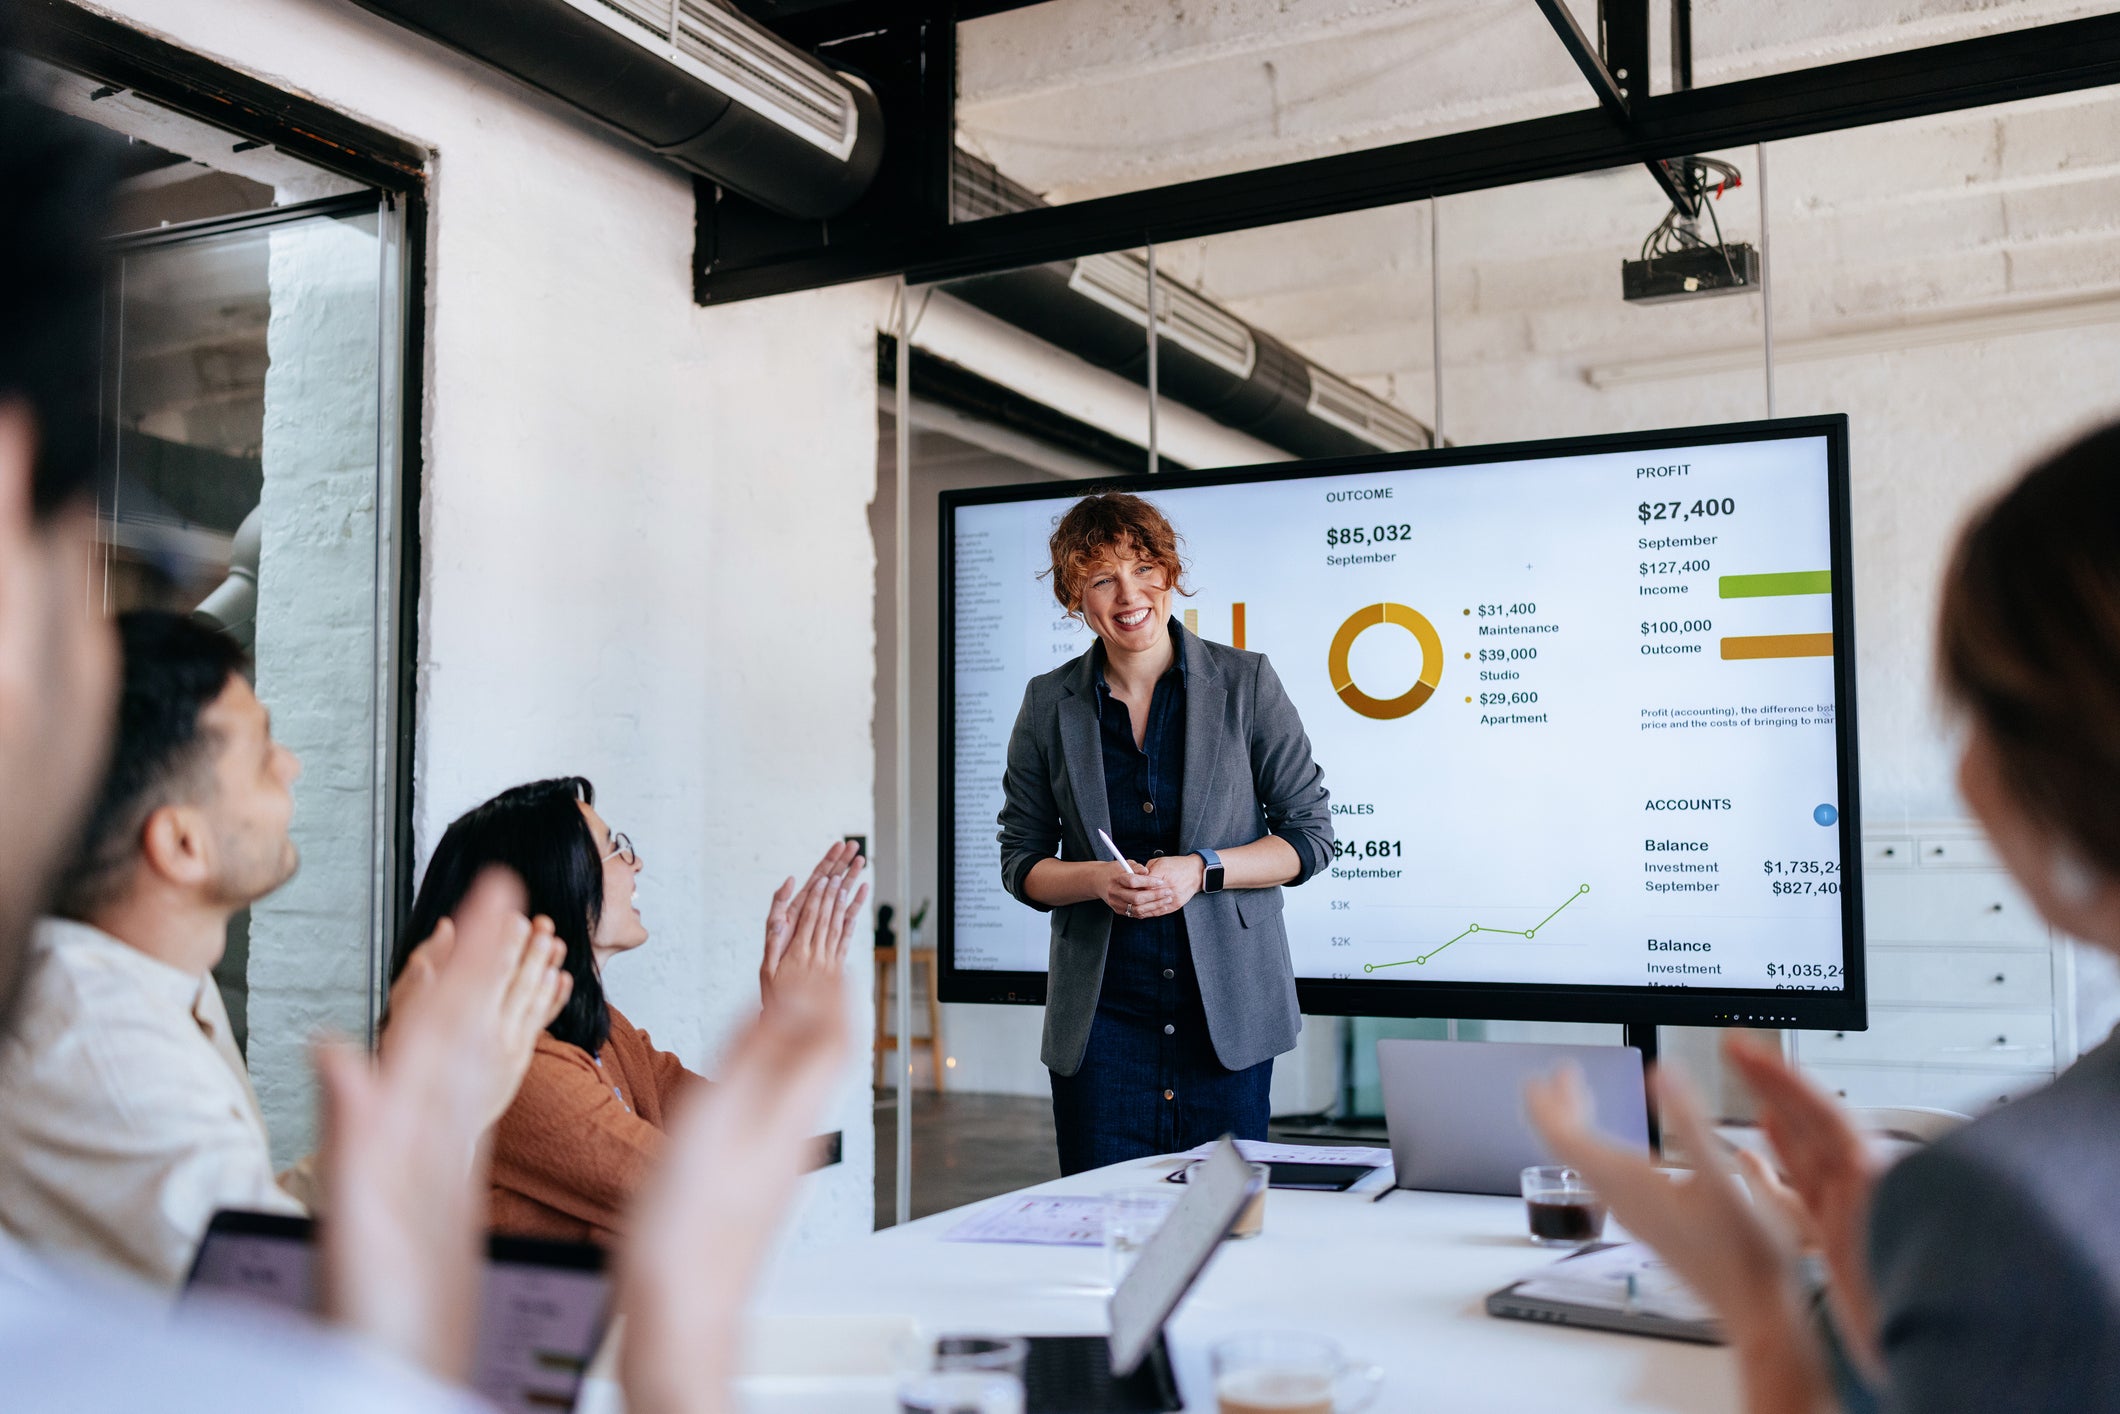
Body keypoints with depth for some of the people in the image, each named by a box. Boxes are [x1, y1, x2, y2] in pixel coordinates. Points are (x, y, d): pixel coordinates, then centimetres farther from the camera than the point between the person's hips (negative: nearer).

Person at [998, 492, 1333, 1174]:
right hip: (1103, 1017, 1)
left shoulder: (1245, 682, -1)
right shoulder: (1049, 704, 4)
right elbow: (1020, 860, 8)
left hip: (1228, 1011, -1)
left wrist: (1201, 869, -14)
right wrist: (1098, 879, -12)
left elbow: (1310, 836, 1)